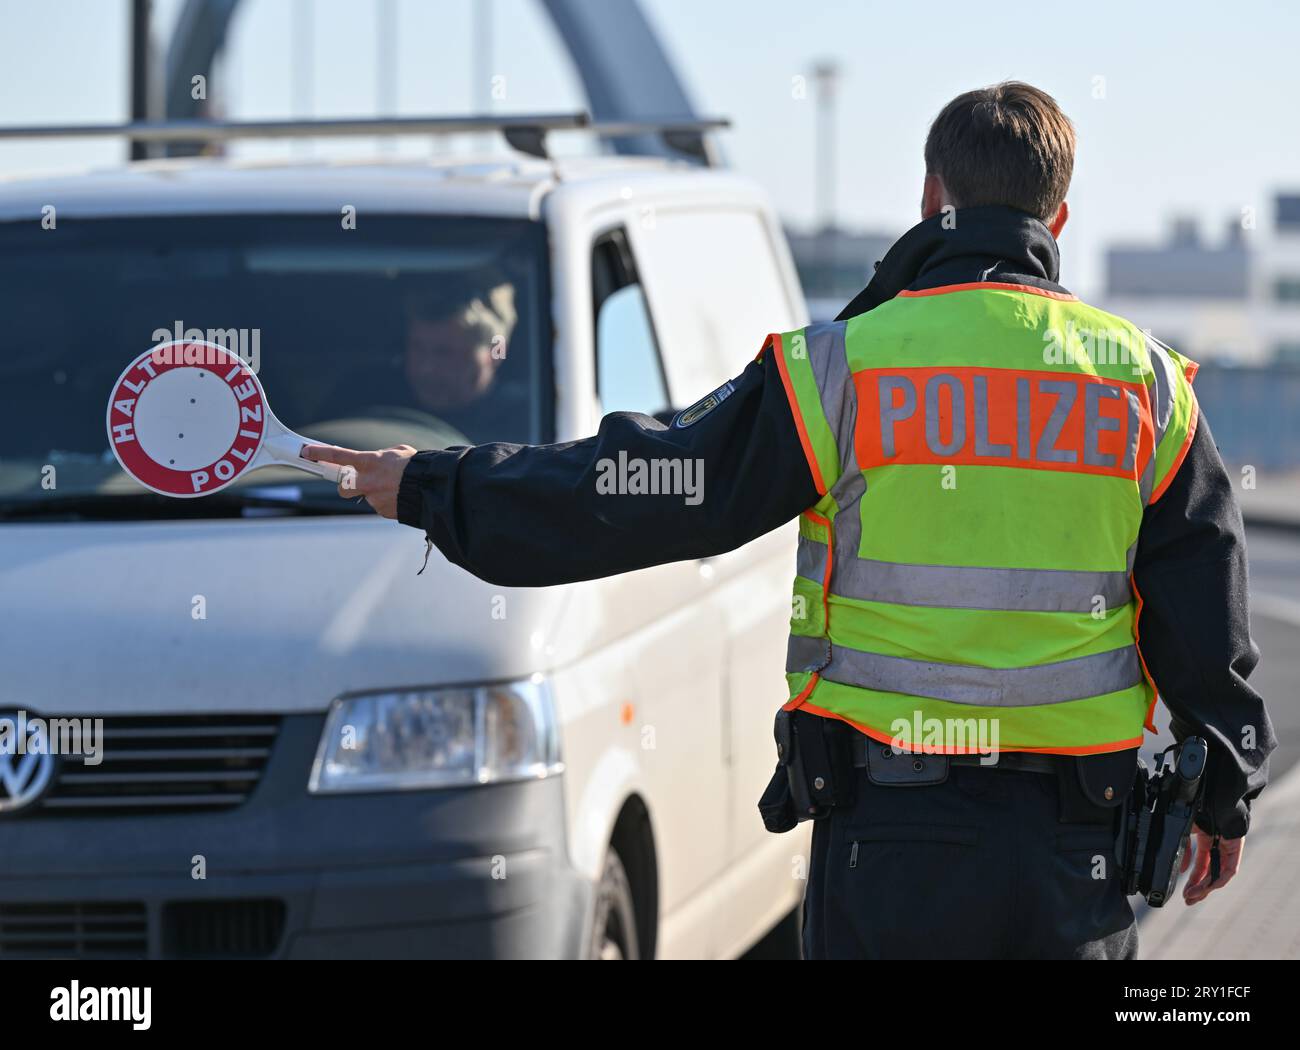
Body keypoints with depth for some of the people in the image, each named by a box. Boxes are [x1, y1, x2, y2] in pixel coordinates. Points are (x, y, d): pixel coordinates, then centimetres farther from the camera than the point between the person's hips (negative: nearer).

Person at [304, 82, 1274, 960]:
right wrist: (1227, 795, 21)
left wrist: (433, 491, 10)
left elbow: (644, 494, -1)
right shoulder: (1144, 384, 3)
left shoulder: (843, 370, -6)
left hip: (893, 834, -2)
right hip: (1075, 845, 2)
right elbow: (1207, 609, 8)